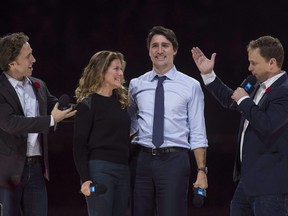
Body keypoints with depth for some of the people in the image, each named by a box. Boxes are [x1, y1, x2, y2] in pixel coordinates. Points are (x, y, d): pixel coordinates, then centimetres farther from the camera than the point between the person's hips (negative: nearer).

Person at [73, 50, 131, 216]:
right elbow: (79, 144, -7)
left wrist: (131, 171, 13)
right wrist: (85, 179, -16)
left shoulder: (121, 101, 15)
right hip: (99, 170, -7)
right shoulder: (88, 104, -4)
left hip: (123, 171, 7)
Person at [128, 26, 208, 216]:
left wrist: (202, 170, -6)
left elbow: (198, 134, 0)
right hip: (142, 159, 3)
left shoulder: (191, 86, 1)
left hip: (174, 160, -3)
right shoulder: (136, 85, 10)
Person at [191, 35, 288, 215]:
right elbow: (231, 101, 30)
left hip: (271, 183, -10)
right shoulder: (260, 88, 13)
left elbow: (267, 124, -31)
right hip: (249, 180, 10)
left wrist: (244, 100, -17)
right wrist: (208, 74, 26)